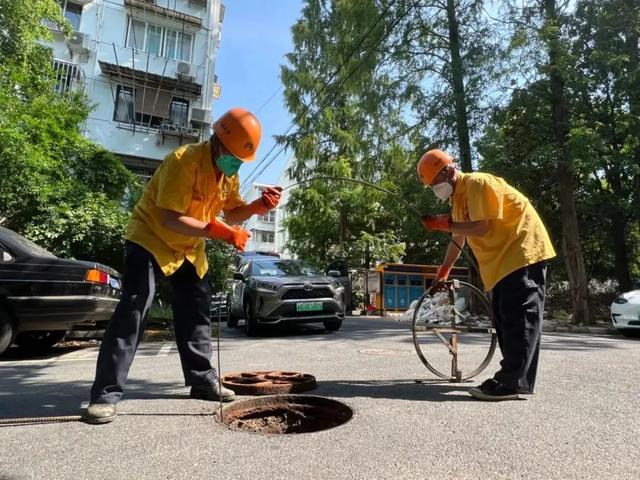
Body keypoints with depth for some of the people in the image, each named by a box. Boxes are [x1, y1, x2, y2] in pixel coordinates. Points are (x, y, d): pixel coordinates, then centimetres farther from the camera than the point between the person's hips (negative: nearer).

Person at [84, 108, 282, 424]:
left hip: (189, 248, 8)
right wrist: (220, 232, -38)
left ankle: (202, 380, 21)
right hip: (150, 238, -7)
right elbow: (170, 219, -32)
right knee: (132, 310, -16)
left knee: (196, 312, 8)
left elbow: (231, 213, 2)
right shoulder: (183, 161, -28)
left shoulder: (229, 173, -3)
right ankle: (106, 395, -5)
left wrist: (257, 206, -18)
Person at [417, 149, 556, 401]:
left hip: (523, 251, -10)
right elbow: (458, 240, 20)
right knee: (504, 318, 9)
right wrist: (443, 271, 21)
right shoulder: (458, 196, 15)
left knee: (519, 317, -13)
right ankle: (513, 377, 15)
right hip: (503, 260, 10)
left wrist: (443, 224, -17)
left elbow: (480, 228, -23)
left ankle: (511, 383, -13)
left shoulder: (477, 184, -14)